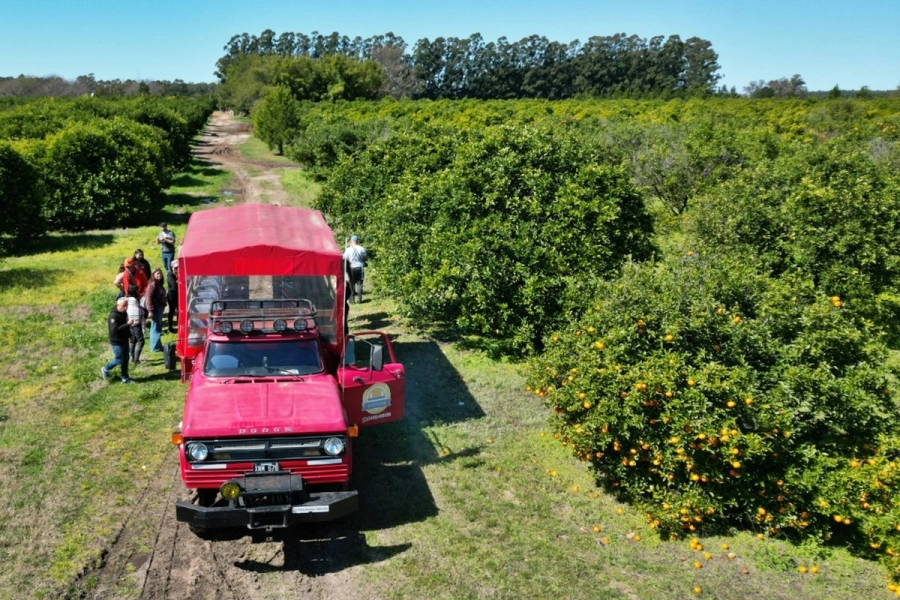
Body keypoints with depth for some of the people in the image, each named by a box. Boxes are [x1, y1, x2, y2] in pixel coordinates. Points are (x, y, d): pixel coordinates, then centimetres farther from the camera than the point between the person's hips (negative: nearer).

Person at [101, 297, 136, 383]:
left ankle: (125, 378, 23)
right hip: (117, 342, -8)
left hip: (124, 340, 8)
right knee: (119, 360, 1)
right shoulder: (113, 315, -24)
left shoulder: (124, 313, 3)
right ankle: (105, 369, 27)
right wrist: (127, 324, -35)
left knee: (126, 359, 13)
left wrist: (130, 335, 19)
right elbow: (114, 329, -32)